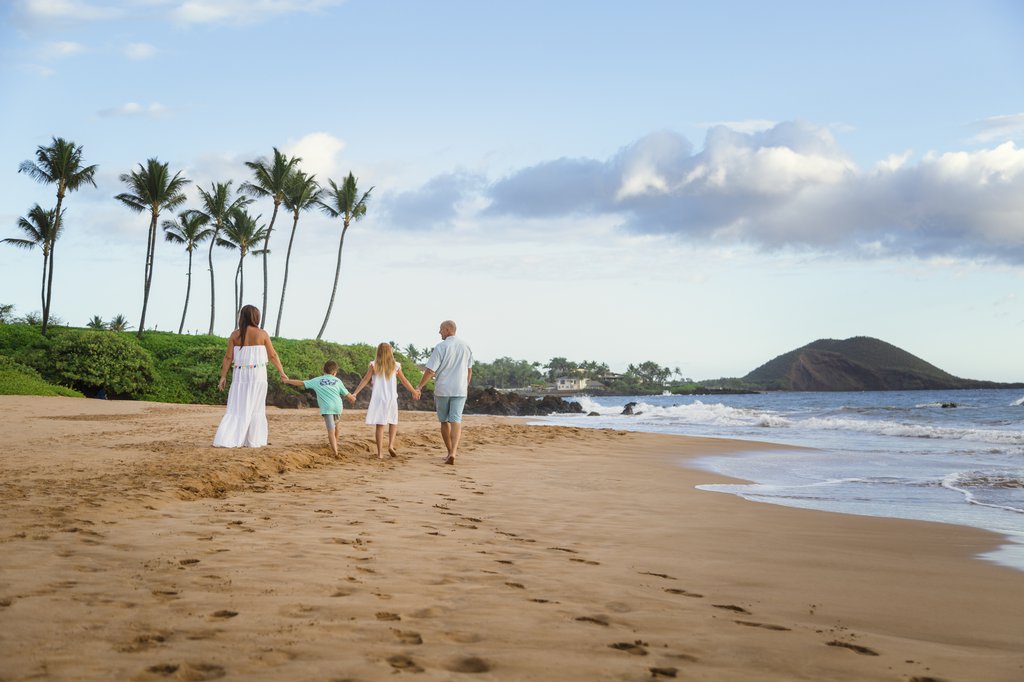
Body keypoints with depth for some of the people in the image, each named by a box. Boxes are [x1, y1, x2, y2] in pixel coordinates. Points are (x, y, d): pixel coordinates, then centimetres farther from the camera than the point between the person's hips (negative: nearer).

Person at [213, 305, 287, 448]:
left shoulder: (235, 334, 1)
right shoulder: (262, 334, -4)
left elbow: (228, 357, -1)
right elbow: (273, 355, 1)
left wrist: (223, 377, 3)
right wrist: (282, 372, 11)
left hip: (240, 374, 2)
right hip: (257, 374, -2)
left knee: (237, 408, 4)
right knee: (255, 408, 8)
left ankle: (224, 440, -6)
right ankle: (253, 440, 10)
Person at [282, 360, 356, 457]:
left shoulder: (317, 380, 13)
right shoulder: (337, 380, 15)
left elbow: (301, 383, 15)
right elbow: (347, 394, 16)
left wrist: (287, 381, 27)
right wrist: (352, 398, 39)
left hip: (327, 407, -2)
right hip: (338, 405, 2)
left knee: (331, 431, -9)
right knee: (337, 424, 30)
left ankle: (335, 452, -20)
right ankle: (335, 444, 42)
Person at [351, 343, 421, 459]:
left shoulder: (373, 365, 0)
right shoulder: (395, 366, 3)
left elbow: (365, 380, -5)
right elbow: (404, 381, 10)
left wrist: (355, 393, -2)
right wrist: (414, 392, 23)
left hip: (377, 399, 0)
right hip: (391, 398, 0)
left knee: (379, 425, 3)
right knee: (393, 423, 16)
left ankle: (380, 453, -1)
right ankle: (391, 445, -4)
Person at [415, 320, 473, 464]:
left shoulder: (441, 347, -11)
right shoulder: (465, 346, 5)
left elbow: (430, 371, -12)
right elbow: (469, 370, 15)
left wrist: (419, 386, -2)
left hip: (442, 390, -3)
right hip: (460, 390, 3)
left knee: (444, 421, 13)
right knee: (456, 421, -4)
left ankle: (451, 451, 20)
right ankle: (453, 452, -22)